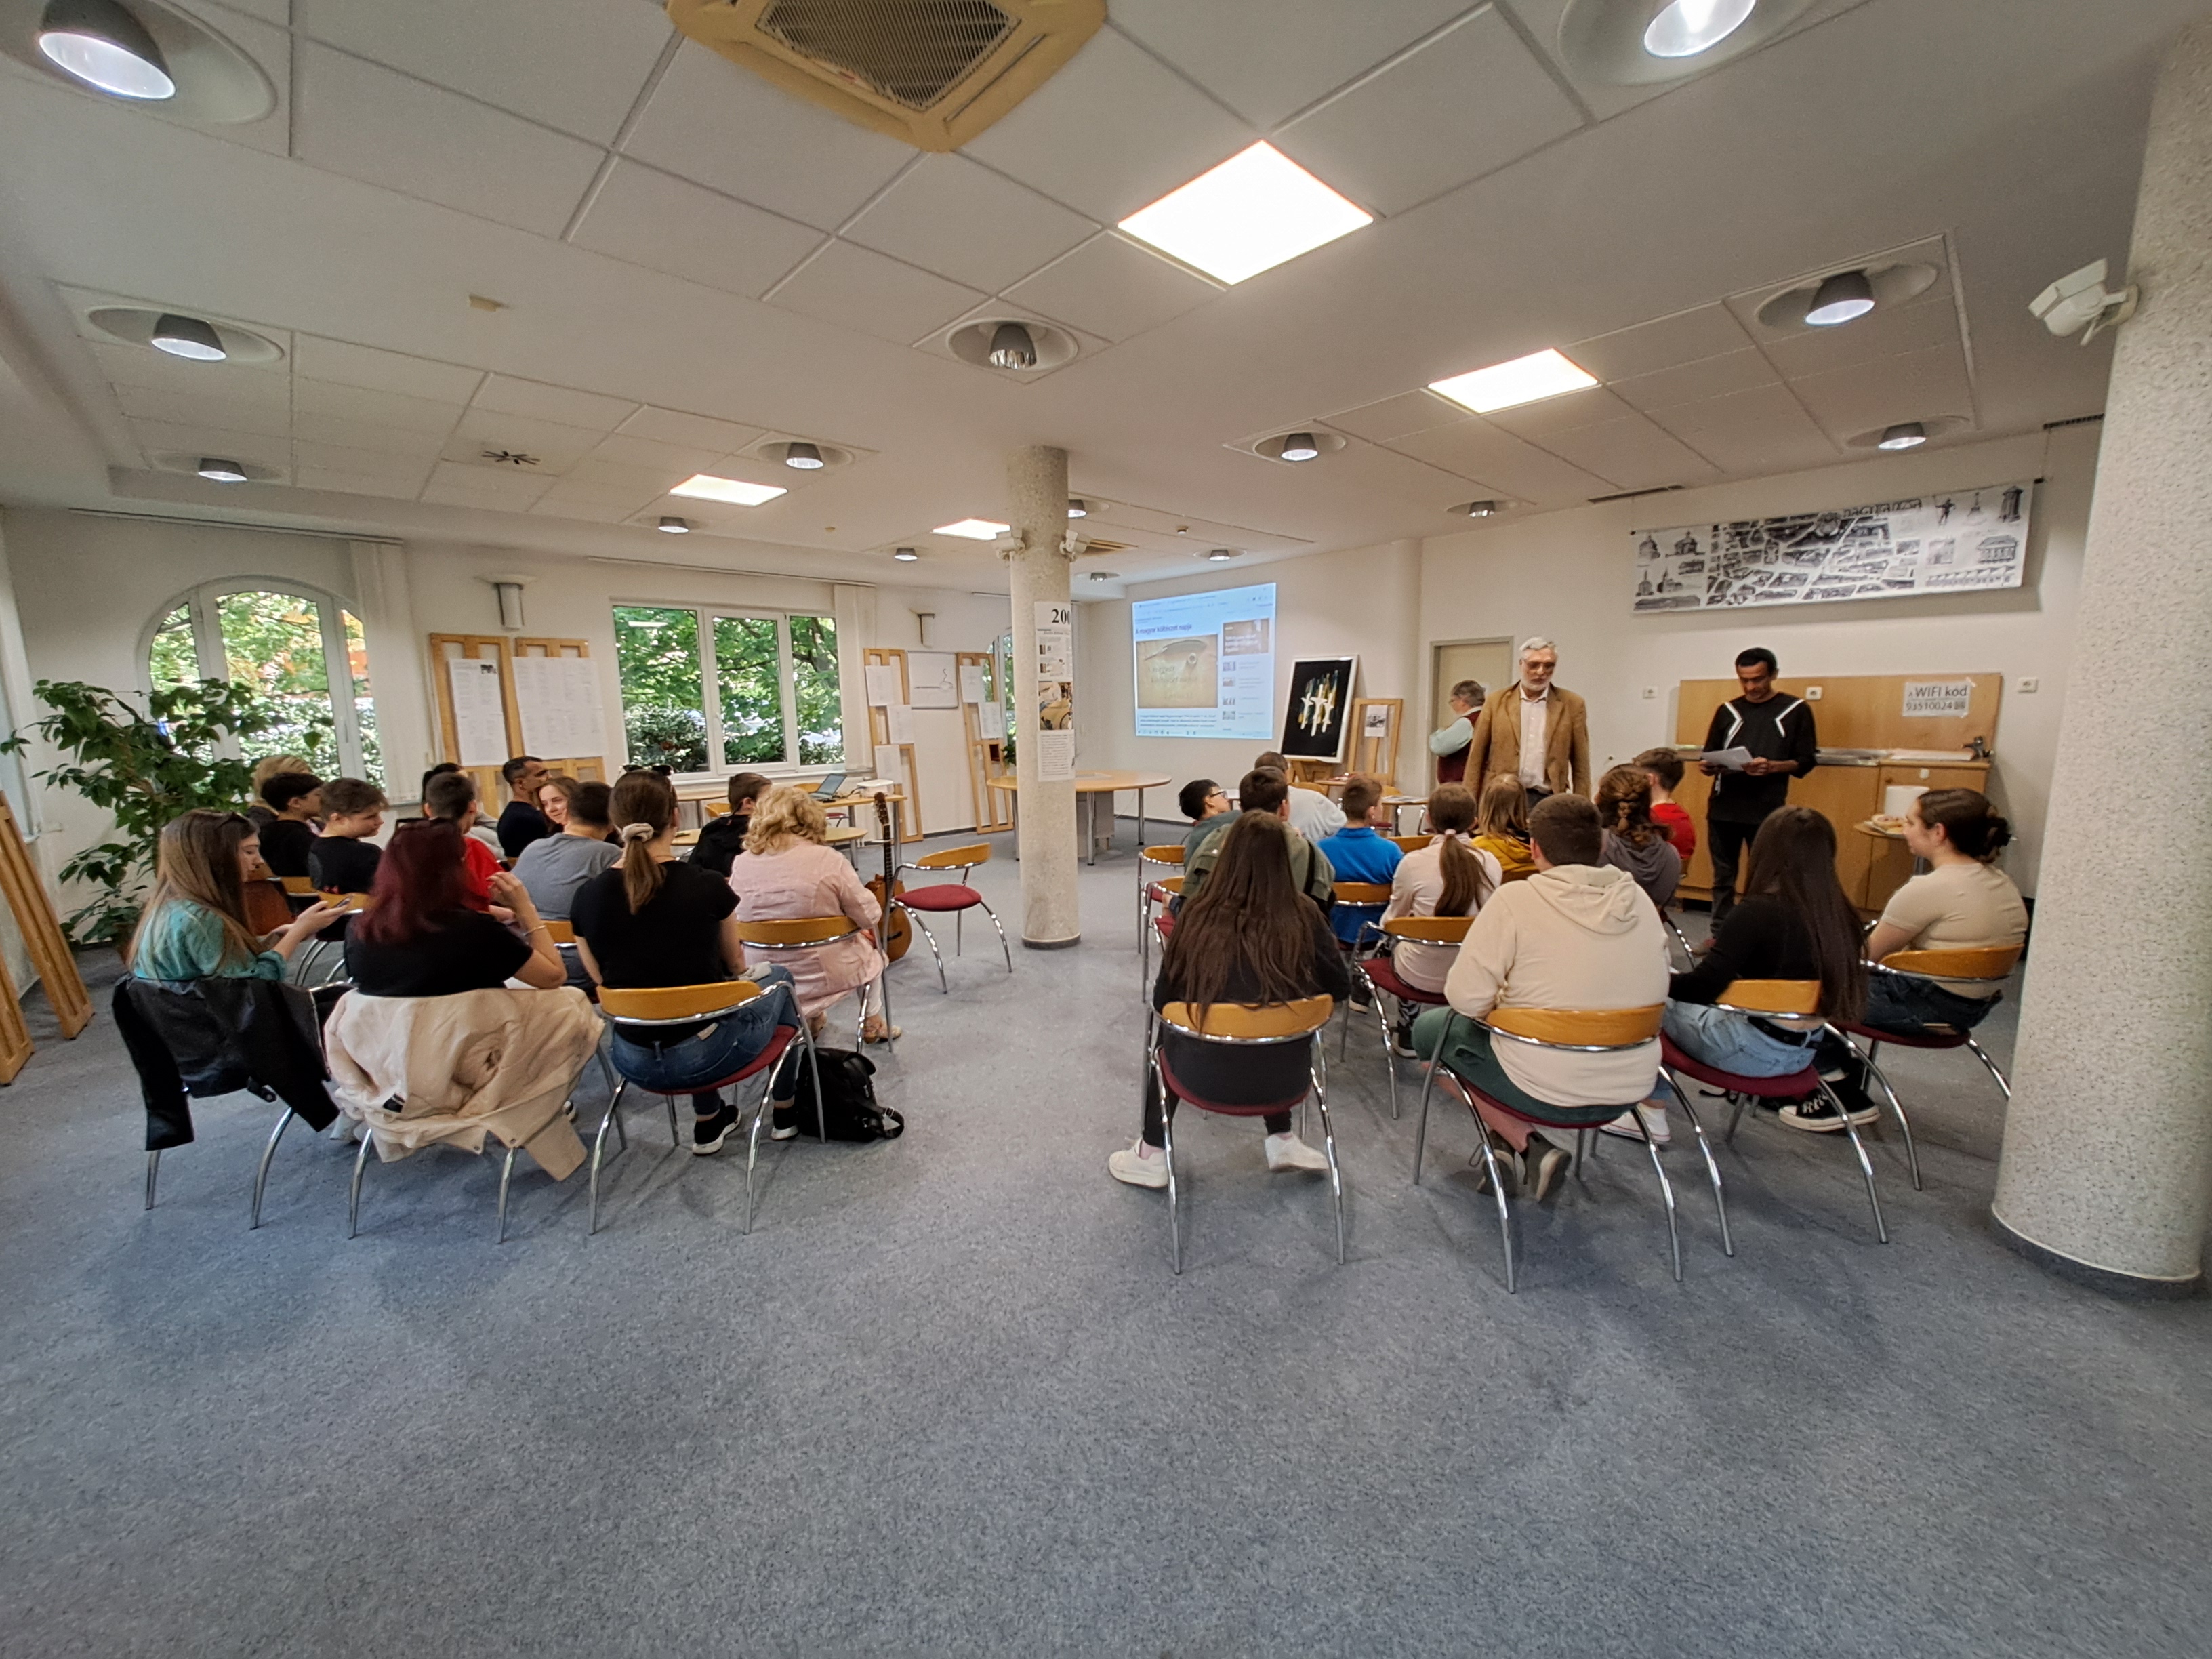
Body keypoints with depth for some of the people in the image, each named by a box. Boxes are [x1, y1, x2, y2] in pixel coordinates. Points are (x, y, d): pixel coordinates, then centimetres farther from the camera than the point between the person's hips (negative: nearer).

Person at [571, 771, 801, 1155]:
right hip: (703, 1055, -4)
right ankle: (785, 1110, 33)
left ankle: (707, 1123, 37)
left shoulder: (587, 896, -5)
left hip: (634, 1062, 4)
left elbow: (604, 981, 9)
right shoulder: (708, 885, -14)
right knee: (779, 978, 24)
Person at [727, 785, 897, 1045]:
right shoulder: (825, 859, -20)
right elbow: (869, 916, -14)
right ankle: (872, 1024, 40)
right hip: (823, 977, -4)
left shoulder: (741, 864, -9)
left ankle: (812, 1019, 39)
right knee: (870, 947, 29)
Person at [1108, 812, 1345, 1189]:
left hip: (1208, 1077, -2)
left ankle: (1152, 1155, 35)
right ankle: (1282, 1139, 38)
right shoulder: (1304, 919, -9)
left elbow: (1162, 1000, -3)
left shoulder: (1199, 917, -12)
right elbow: (1341, 987, 4)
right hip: (1285, 1077, 2)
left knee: (1166, 1035, 31)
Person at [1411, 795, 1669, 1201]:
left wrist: (1504, 998, 4)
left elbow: (1466, 998, -19)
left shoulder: (1517, 900, -18)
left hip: (1545, 1090, -6)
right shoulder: (1639, 902, -2)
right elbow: (1655, 995, 9)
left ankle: (1527, 1145, 9)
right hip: (1631, 1087, 6)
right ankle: (1523, 1146, 25)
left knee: (1429, 1029, 17)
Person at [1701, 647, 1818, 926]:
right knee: (1722, 877, 9)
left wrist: (1772, 767, -19)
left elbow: (1807, 761, 0)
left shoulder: (1796, 710, 3)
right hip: (1724, 809, 3)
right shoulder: (1727, 711, 10)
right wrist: (1708, 766, -10)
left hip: (1768, 812, -3)